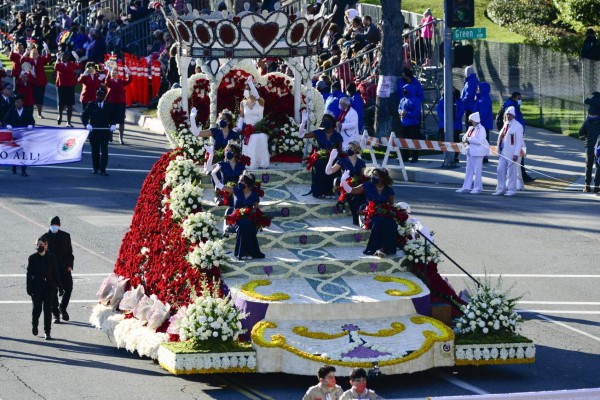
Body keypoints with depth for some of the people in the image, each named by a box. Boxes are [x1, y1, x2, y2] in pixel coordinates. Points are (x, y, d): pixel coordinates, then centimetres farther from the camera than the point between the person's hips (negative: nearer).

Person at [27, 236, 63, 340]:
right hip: (36, 288, 0)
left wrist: (60, 288, 5)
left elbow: (56, 273, 6)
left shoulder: (51, 258, 2)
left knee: (48, 309, -2)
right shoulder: (32, 258, 0)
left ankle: (47, 332, 3)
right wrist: (29, 288, -7)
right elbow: (29, 274, 0)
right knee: (37, 308, 2)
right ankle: (34, 325, 32)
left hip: (49, 287, 0)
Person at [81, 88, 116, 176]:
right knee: (95, 151, 10)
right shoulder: (91, 105, 2)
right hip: (93, 132, 1)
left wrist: (113, 125, -6)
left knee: (104, 151, -8)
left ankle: (103, 169, -6)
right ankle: (95, 168, 22)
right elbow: (84, 116, 2)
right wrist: (87, 124, -15)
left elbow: (113, 117, 12)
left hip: (105, 132, -1)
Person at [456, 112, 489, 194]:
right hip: (470, 151, 8)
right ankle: (466, 187, 14)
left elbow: (479, 141, -23)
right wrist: (465, 139, -8)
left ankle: (478, 188, 5)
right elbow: (464, 137, 16)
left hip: (477, 153, -8)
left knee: (477, 170, -3)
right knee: (469, 170, 10)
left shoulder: (481, 129, -13)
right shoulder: (471, 128, 13)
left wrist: (469, 139, -19)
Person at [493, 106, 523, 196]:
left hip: (512, 154, -8)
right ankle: (501, 189, 16)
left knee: (512, 172, -1)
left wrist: (516, 154, -19)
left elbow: (519, 141, -13)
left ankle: (512, 190, 6)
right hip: (503, 153, 8)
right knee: (500, 170, 8)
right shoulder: (505, 125, 15)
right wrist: (499, 151, 16)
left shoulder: (518, 126, -9)